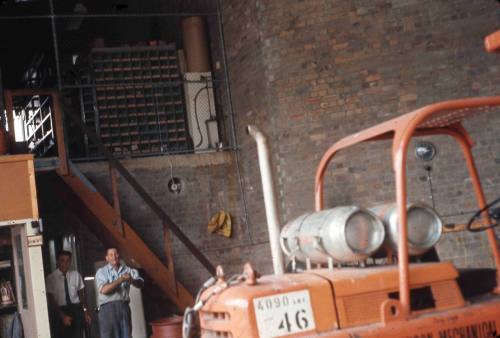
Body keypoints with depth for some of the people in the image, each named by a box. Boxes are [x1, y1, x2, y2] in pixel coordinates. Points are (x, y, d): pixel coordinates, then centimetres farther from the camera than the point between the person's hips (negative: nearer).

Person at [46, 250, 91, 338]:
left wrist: (85, 311, 2)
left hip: (76, 310, 2)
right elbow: (51, 300, -5)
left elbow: (81, 294, 9)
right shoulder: (51, 278, -5)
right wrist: (62, 315, -12)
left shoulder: (76, 275, 2)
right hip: (60, 311, -2)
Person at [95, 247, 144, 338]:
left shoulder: (127, 270, 12)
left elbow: (140, 283, 1)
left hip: (124, 307, 3)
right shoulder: (101, 272, 4)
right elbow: (104, 289, -11)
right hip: (108, 308, -3)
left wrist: (132, 280, -21)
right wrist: (121, 280, -15)